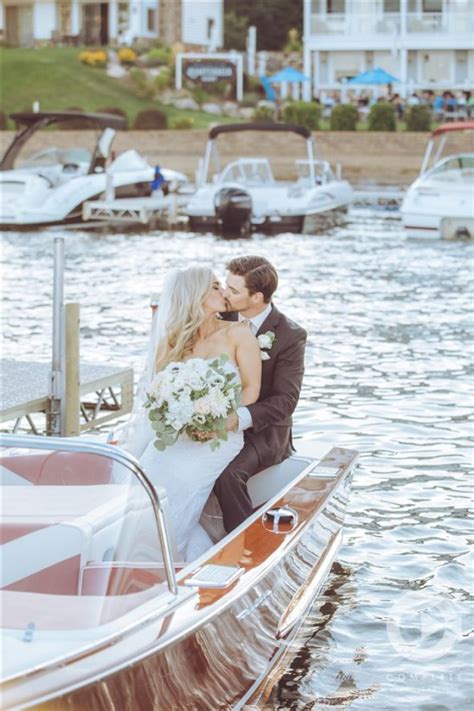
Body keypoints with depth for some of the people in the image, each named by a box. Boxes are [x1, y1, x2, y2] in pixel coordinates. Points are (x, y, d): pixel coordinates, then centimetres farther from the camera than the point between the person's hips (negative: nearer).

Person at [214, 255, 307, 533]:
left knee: (228, 473, -33)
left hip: (263, 430, -4)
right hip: (219, 423, 4)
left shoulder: (290, 335, -12)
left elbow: (285, 400, -16)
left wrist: (241, 418, -33)